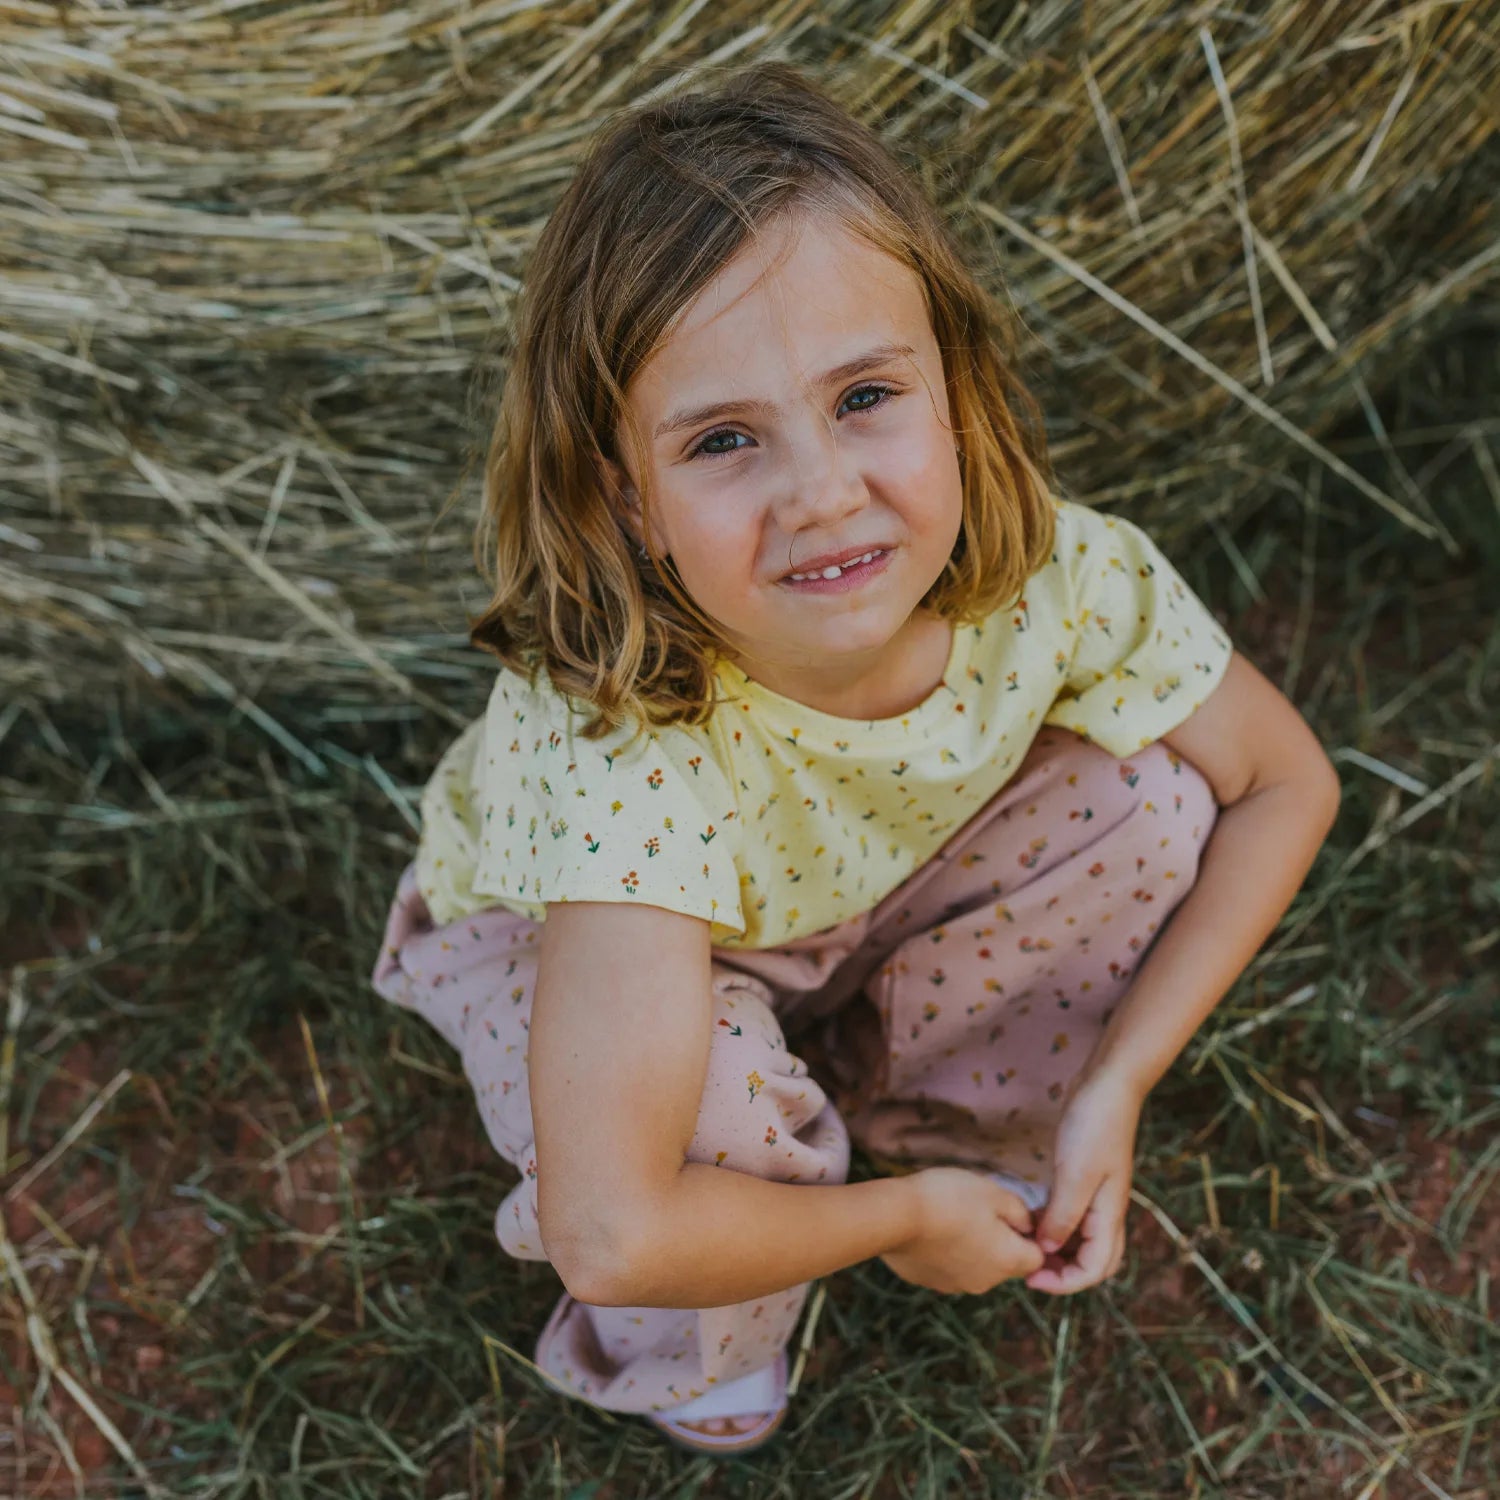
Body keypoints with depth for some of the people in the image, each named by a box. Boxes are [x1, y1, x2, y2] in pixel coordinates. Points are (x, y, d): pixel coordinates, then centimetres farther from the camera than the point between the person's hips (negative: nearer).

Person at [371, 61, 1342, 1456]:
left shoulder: (1057, 575, -30)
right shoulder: (618, 736, -43)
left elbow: (1287, 781, -12)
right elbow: (610, 1233, -47)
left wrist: (1115, 1082, -17)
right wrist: (905, 1221, -28)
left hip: (848, 895, 4)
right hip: (548, 926, -3)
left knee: (1156, 808, -18)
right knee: (735, 1109, -35)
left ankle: (920, 1105, 8)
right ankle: (686, 1352, 2)